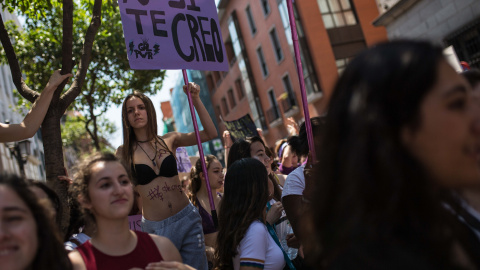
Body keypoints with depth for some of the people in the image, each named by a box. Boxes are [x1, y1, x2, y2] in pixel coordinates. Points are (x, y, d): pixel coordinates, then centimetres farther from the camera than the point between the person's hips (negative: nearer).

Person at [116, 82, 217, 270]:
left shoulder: (169, 140, 4)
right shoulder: (124, 152, 0)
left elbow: (210, 133, -1)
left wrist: (196, 99, -7)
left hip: (187, 219, 2)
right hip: (155, 227, -1)